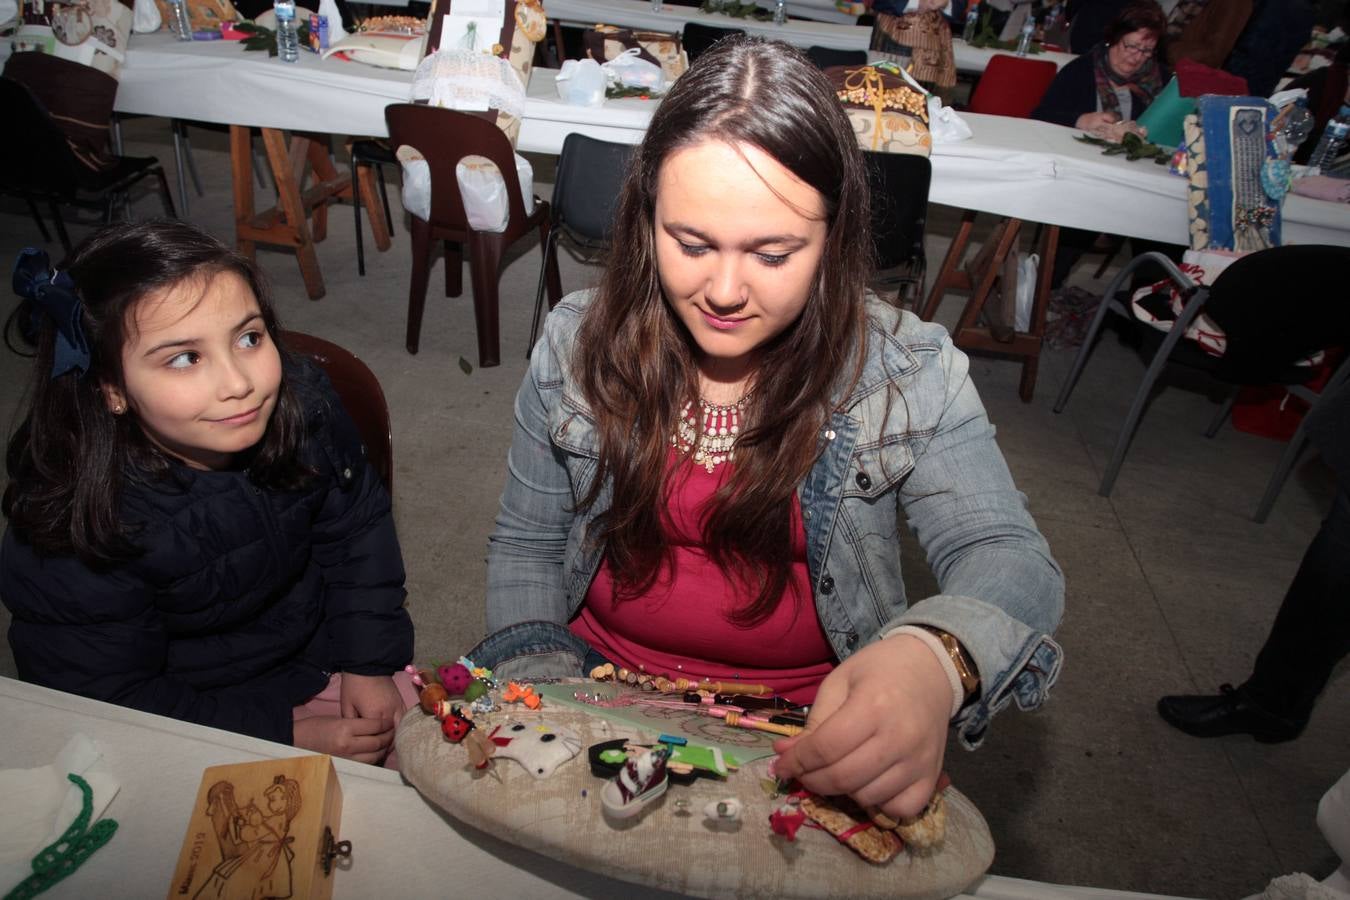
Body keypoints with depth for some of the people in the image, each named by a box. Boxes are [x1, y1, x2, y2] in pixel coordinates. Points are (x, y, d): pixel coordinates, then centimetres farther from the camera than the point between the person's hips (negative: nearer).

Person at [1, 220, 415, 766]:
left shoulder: (303, 406, -20)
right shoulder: (73, 527, -30)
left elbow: (357, 534, -4)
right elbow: (107, 702, -18)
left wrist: (369, 662, -9)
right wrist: (287, 733, -21)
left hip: (315, 652, 4)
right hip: (192, 714, -3)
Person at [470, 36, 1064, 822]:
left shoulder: (908, 373, -10)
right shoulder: (575, 345, -4)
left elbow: (1010, 558, -18)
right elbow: (526, 549, 5)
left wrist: (934, 660, -40)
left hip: (812, 741, 0)